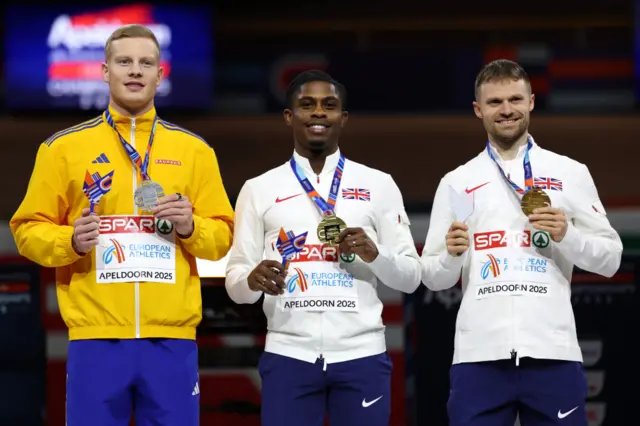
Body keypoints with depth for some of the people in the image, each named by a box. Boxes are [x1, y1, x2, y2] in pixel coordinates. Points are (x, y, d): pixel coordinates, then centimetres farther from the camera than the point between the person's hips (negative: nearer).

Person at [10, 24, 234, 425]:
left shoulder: (194, 150, 11)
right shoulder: (64, 147, 6)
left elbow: (222, 237, 12)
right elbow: (28, 230, 7)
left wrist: (190, 227, -8)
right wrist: (71, 241, -12)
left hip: (171, 337, 1)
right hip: (96, 336, -1)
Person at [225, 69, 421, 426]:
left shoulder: (379, 185, 9)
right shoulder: (259, 189, 9)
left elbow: (410, 277, 8)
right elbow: (236, 283, 8)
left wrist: (375, 253, -13)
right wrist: (254, 279, -16)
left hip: (361, 355, 0)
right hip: (288, 355, 0)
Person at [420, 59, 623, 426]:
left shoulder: (571, 173, 10)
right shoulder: (457, 183, 13)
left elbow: (610, 259, 8)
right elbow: (433, 279, 13)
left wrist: (567, 235, -9)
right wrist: (452, 255, -9)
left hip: (552, 353, -1)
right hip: (479, 355, 1)